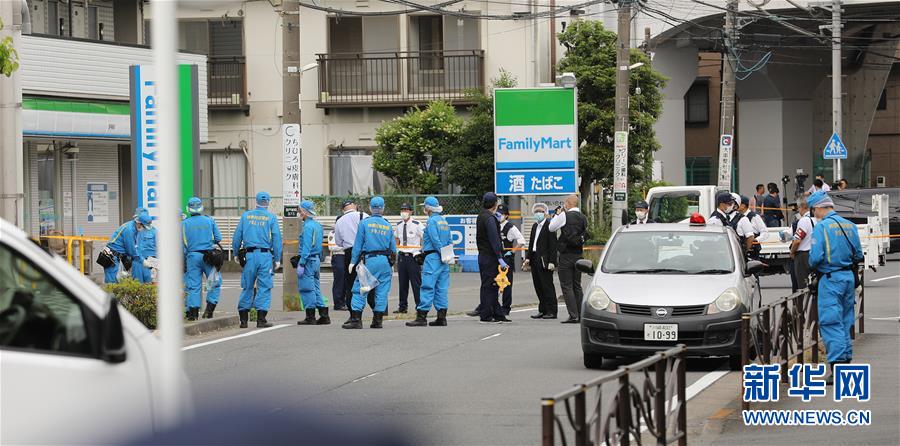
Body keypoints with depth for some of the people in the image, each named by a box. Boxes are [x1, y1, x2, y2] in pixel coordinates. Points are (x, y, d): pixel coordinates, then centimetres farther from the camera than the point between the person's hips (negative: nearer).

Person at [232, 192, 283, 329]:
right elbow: (276, 239, -2)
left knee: (247, 287, 8)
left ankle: (243, 319, 9)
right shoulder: (271, 217, 1)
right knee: (264, 287, 0)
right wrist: (277, 259, 2)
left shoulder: (246, 216, 8)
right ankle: (261, 319, -4)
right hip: (265, 255, -2)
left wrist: (236, 253, 16)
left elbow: (237, 236, 8)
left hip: (250, 255, 2)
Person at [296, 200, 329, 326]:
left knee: (307, 289, -4)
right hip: (316, 260, 9)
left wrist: (301, 264, -19)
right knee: (315, 289, 13)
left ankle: (310, 317, -2)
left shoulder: (308, 226, -14)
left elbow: (306, 247, -19)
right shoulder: (318, 225, 15)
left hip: (308, 260, -9)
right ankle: (324, 316, 12)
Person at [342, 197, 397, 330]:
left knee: (359, 290, -1)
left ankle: (356, 319, -9)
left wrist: (353, 261, 3)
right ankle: (378, 320, 6)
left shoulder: (365, 223, 0)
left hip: (369, 260, -3)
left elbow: (358, 244, -1)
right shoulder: (388, 225, 9)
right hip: (385, 261, 3)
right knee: (382, 291, 7)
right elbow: (393, 249, 11)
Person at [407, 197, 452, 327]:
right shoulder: (444, 221, 16)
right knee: (441, 288, 8)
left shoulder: (432, 221, -9)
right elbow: (449, 241, 17)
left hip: (433, 256, -9)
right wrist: (446, 255, 14)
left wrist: (442, 254, -12)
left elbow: (435, 240, -17)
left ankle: (421, 317, -11)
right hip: (443, 259, 9)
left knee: (427, 287, -9)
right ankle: (442, 317, 7)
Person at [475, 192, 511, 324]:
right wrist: (500, 258, -22)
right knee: (489, 286, -6)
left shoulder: (481, 216, 15)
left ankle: (498, 314, 17)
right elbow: (494, 240, -21)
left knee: (492, 286, 12)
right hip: (490, 257, -10)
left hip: (483, 255, 10)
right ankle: (486, 316, -5)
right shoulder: (490, 218, -16)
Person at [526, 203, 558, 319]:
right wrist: (528, 258, 8)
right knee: (538, 287, 10)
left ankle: (551, 312, -1)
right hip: (535, 260, 8)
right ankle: (543, 310, 16)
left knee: (547, 286, -5)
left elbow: (553, 245, -13)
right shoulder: (534, 226, 16)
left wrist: (551, 262, -18)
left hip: (545, 261, -8)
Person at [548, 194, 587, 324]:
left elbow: (551, 228, -1)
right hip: (579, 254, 6)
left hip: (566, 255, -6)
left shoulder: (565, 216, -12)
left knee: (567, 286, -4)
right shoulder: (583, 218, 7)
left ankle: (573, 315, -10)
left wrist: (556, 215, 11)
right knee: (577, 285, 13)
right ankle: (580, 315, 13)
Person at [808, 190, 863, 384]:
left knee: (830, 324, -7)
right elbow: (859, 255, 11)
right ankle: (846, 361, 19)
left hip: (831, 280, -7)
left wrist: (812, 266, 3)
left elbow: (815, 256, -17)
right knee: (845, 322, 15)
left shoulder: (822, 226, -11)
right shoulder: (849, 226, 8)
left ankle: (837, 366, -15)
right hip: (849, 277, 7)